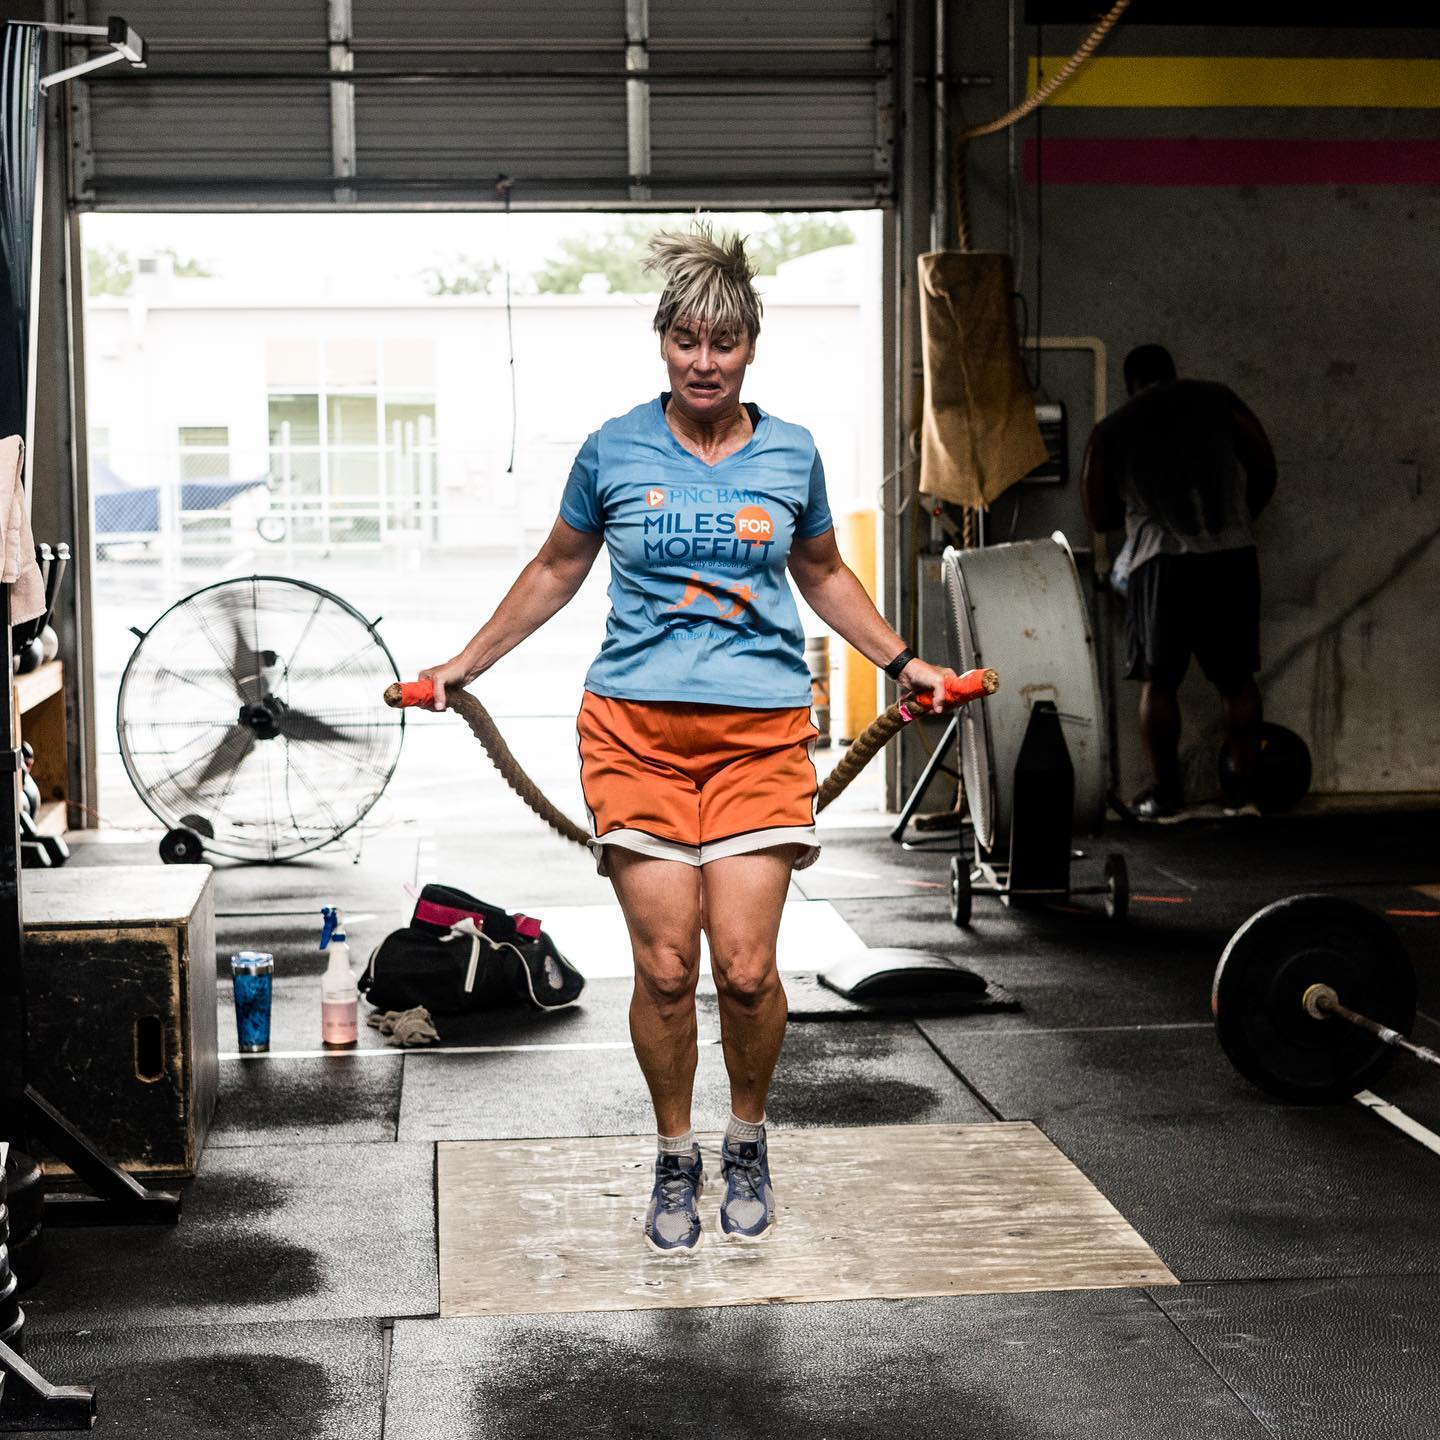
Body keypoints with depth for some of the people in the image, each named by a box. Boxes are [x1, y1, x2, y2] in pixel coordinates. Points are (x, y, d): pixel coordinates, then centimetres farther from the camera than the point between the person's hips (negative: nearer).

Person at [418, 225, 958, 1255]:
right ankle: (677, 1163, 17)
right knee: (666, 967, -5)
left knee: (745, 966, -8)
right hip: (637, 726, 0)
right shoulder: (615, 450, 5)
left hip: (761, 730, 1)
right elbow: (558, 569, 19)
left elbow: (823, 573, 25)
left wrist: (902, 662, 21)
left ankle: (748, 1142, 19)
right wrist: (469, 661, 21)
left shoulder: (791, 454, 8)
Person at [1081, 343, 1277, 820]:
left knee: (1159, 680, 7)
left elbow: (1099, 518, 14)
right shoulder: (1217, 399, 14)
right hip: (1232, 555, 2)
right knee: (1236, 677, 10)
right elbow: (1265, 468, 11)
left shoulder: (1110, 431, 12)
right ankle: (1244, 785, 12)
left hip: (1162, 561, -1)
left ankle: (1165, 792, 6)